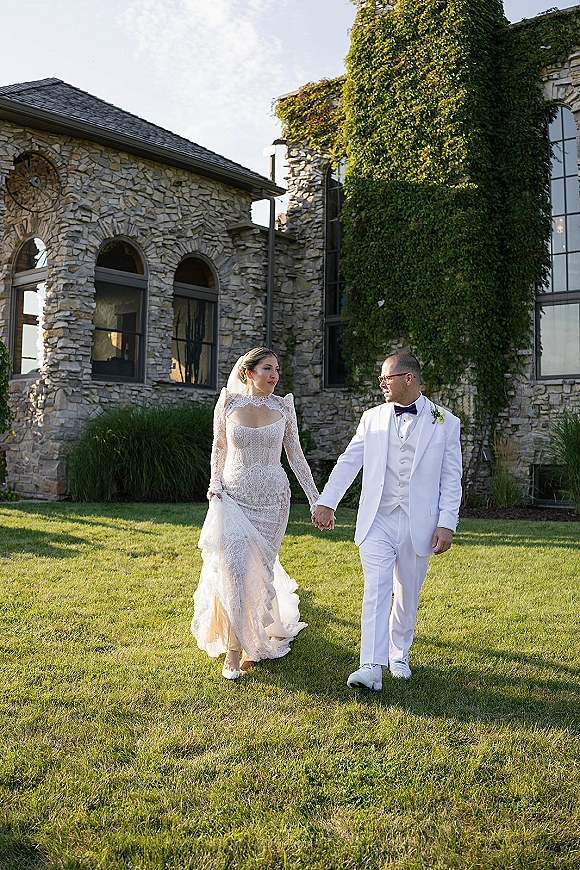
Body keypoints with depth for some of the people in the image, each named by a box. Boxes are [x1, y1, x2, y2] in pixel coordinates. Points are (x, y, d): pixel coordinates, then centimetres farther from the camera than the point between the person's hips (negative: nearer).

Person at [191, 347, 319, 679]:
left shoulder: (284, 406, 1)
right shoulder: (228, 403, -1)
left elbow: (296, 455, 5)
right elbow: (219, 448, 9)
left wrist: (316, 499, 2)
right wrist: (215, 484, -4)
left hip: (272, 497, 1)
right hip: (233, 496, -1)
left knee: (261, 570, 7)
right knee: (233, 570, -10)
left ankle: (256, 641, 30)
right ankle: (233, 651, 2)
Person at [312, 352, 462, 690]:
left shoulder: (445, 423, 1)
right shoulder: (372, 419, 8)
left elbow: (451, 479, -1)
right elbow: (348, 463, 9)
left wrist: (447, 524, -8)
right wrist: (326, 502, 2)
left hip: (418, 524, -1)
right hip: (377, 522, 1)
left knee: (407, 595, 11)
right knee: (376, 591, -10)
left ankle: (399, 655, 32)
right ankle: (372, 668, -12)